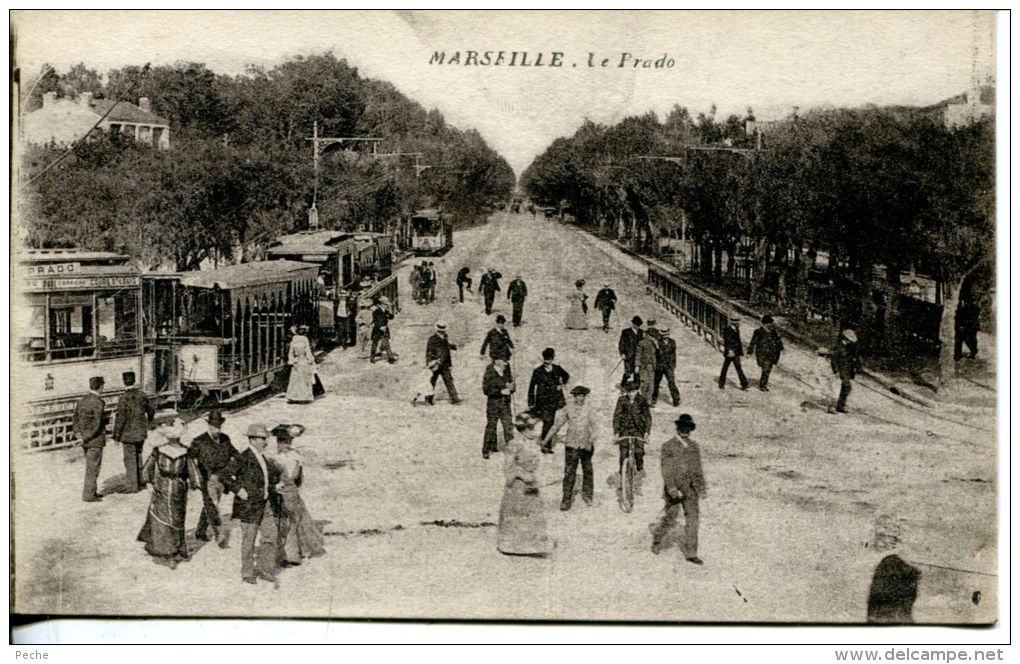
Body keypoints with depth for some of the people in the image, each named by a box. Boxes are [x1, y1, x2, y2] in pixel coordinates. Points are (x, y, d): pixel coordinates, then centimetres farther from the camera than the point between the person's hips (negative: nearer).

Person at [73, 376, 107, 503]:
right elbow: (97, 424, -23)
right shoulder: (98, 402, -19)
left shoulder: (82, 400, 7)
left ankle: (92, 492, 27)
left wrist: (78, 434, 3)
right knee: (93, 468, 1)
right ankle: (88, 495, 5)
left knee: (91, 467, 19)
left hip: (85, 440, 8)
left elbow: (75, 419, 10)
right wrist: (87, 438, -14)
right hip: (95, 440, -8)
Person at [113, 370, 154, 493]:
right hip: (141, 432, 6)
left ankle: (132, 486, 7)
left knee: (130, 459, 2)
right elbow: (151, 410, 13)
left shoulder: (123, 398, -18)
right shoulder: (142, 395, -1)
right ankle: (138, 483, 27)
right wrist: (147, 422, 34)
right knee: (138, 456, 18)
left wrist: (116, 436, -9)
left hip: (128, 434, -6)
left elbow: (120, 419, -18)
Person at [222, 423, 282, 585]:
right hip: (248, 505, -7)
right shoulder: (243, 458, -12)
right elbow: (225, 476, -18)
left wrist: (272, 487, 17)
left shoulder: (263, 458, 11)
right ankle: (247, 573, 16)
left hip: (264, 505, 7)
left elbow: (275, 472, 30)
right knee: (248, 540, 3)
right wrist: (238, 490, -18)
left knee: (271, 537, 4)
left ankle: (262, 568, 18)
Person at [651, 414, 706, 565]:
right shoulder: (668, 446, -6)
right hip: (674, 489, -4)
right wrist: (672, 488, -20)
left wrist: (702, 488, 14)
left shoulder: (694, 446, 9)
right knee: (670, 519, 3)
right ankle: (657, 541, 29)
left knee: (692, 519, 0)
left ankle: (690, 553, 6)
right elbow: (666, 470, -12)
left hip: (690, 489, 4)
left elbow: (698, 469, 16)